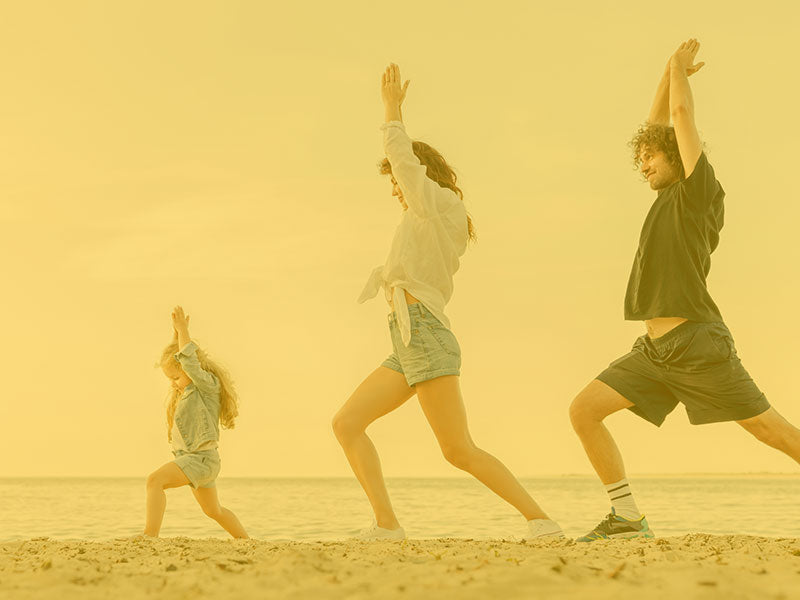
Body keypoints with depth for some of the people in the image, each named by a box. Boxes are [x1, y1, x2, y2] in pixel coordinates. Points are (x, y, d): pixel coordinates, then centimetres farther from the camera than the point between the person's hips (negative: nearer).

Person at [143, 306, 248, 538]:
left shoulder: (208, 384, -12)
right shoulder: (189, 389, 15)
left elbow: (189, 362, -26)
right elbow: (173, 356, 25)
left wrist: (183, 329, -21)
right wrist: (177, 335, 13)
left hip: (202, 458, -11)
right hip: (193, 458, 11)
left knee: (155, 480, -26)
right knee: (214, 510, 21)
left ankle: (150, 536, -35)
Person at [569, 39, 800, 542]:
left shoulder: (699, 190, -1)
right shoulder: (670, 195, 20)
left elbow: (683, 115, -3)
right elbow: (657, 126, 30)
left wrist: (681, 67, 12)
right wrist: (671, 73, 25)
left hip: (698, 343, -8)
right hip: (656, 350, 8)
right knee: (584, 410, -4)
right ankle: (628, 518, -3)